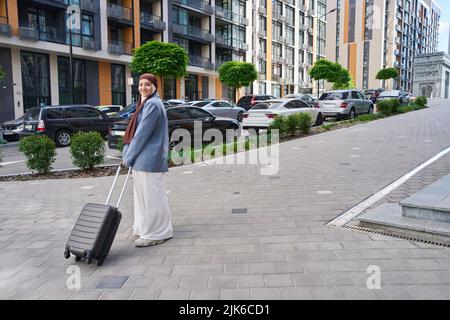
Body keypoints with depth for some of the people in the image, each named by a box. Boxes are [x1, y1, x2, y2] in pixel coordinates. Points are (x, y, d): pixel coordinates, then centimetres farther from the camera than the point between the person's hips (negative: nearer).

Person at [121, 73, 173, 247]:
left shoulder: (153, 105, -14)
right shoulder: (146, 103, 18)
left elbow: (143, 133, -17)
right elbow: (136, 131, 18)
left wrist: (128, 157, -11)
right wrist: (128, 154, 11)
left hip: (149, 159, -10)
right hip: (143, 159, 10)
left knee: (151, 195, -2)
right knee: (144, 194, 18)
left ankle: (155, 233, 9)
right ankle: (146, 227, 32)